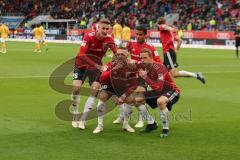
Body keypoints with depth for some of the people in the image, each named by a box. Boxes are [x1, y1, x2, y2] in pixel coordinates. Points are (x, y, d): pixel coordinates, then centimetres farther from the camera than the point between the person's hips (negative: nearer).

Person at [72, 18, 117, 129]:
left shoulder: (109, 39, -15)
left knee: (95, 89, -14)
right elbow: (81, 55, -34)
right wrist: (97, 66, -40)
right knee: (76, 86, -18)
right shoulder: (89, 36, -25)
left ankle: (83, 119, -7)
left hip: (96, 66, 2)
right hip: (81, 64, -2)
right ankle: (75, 116, 2)